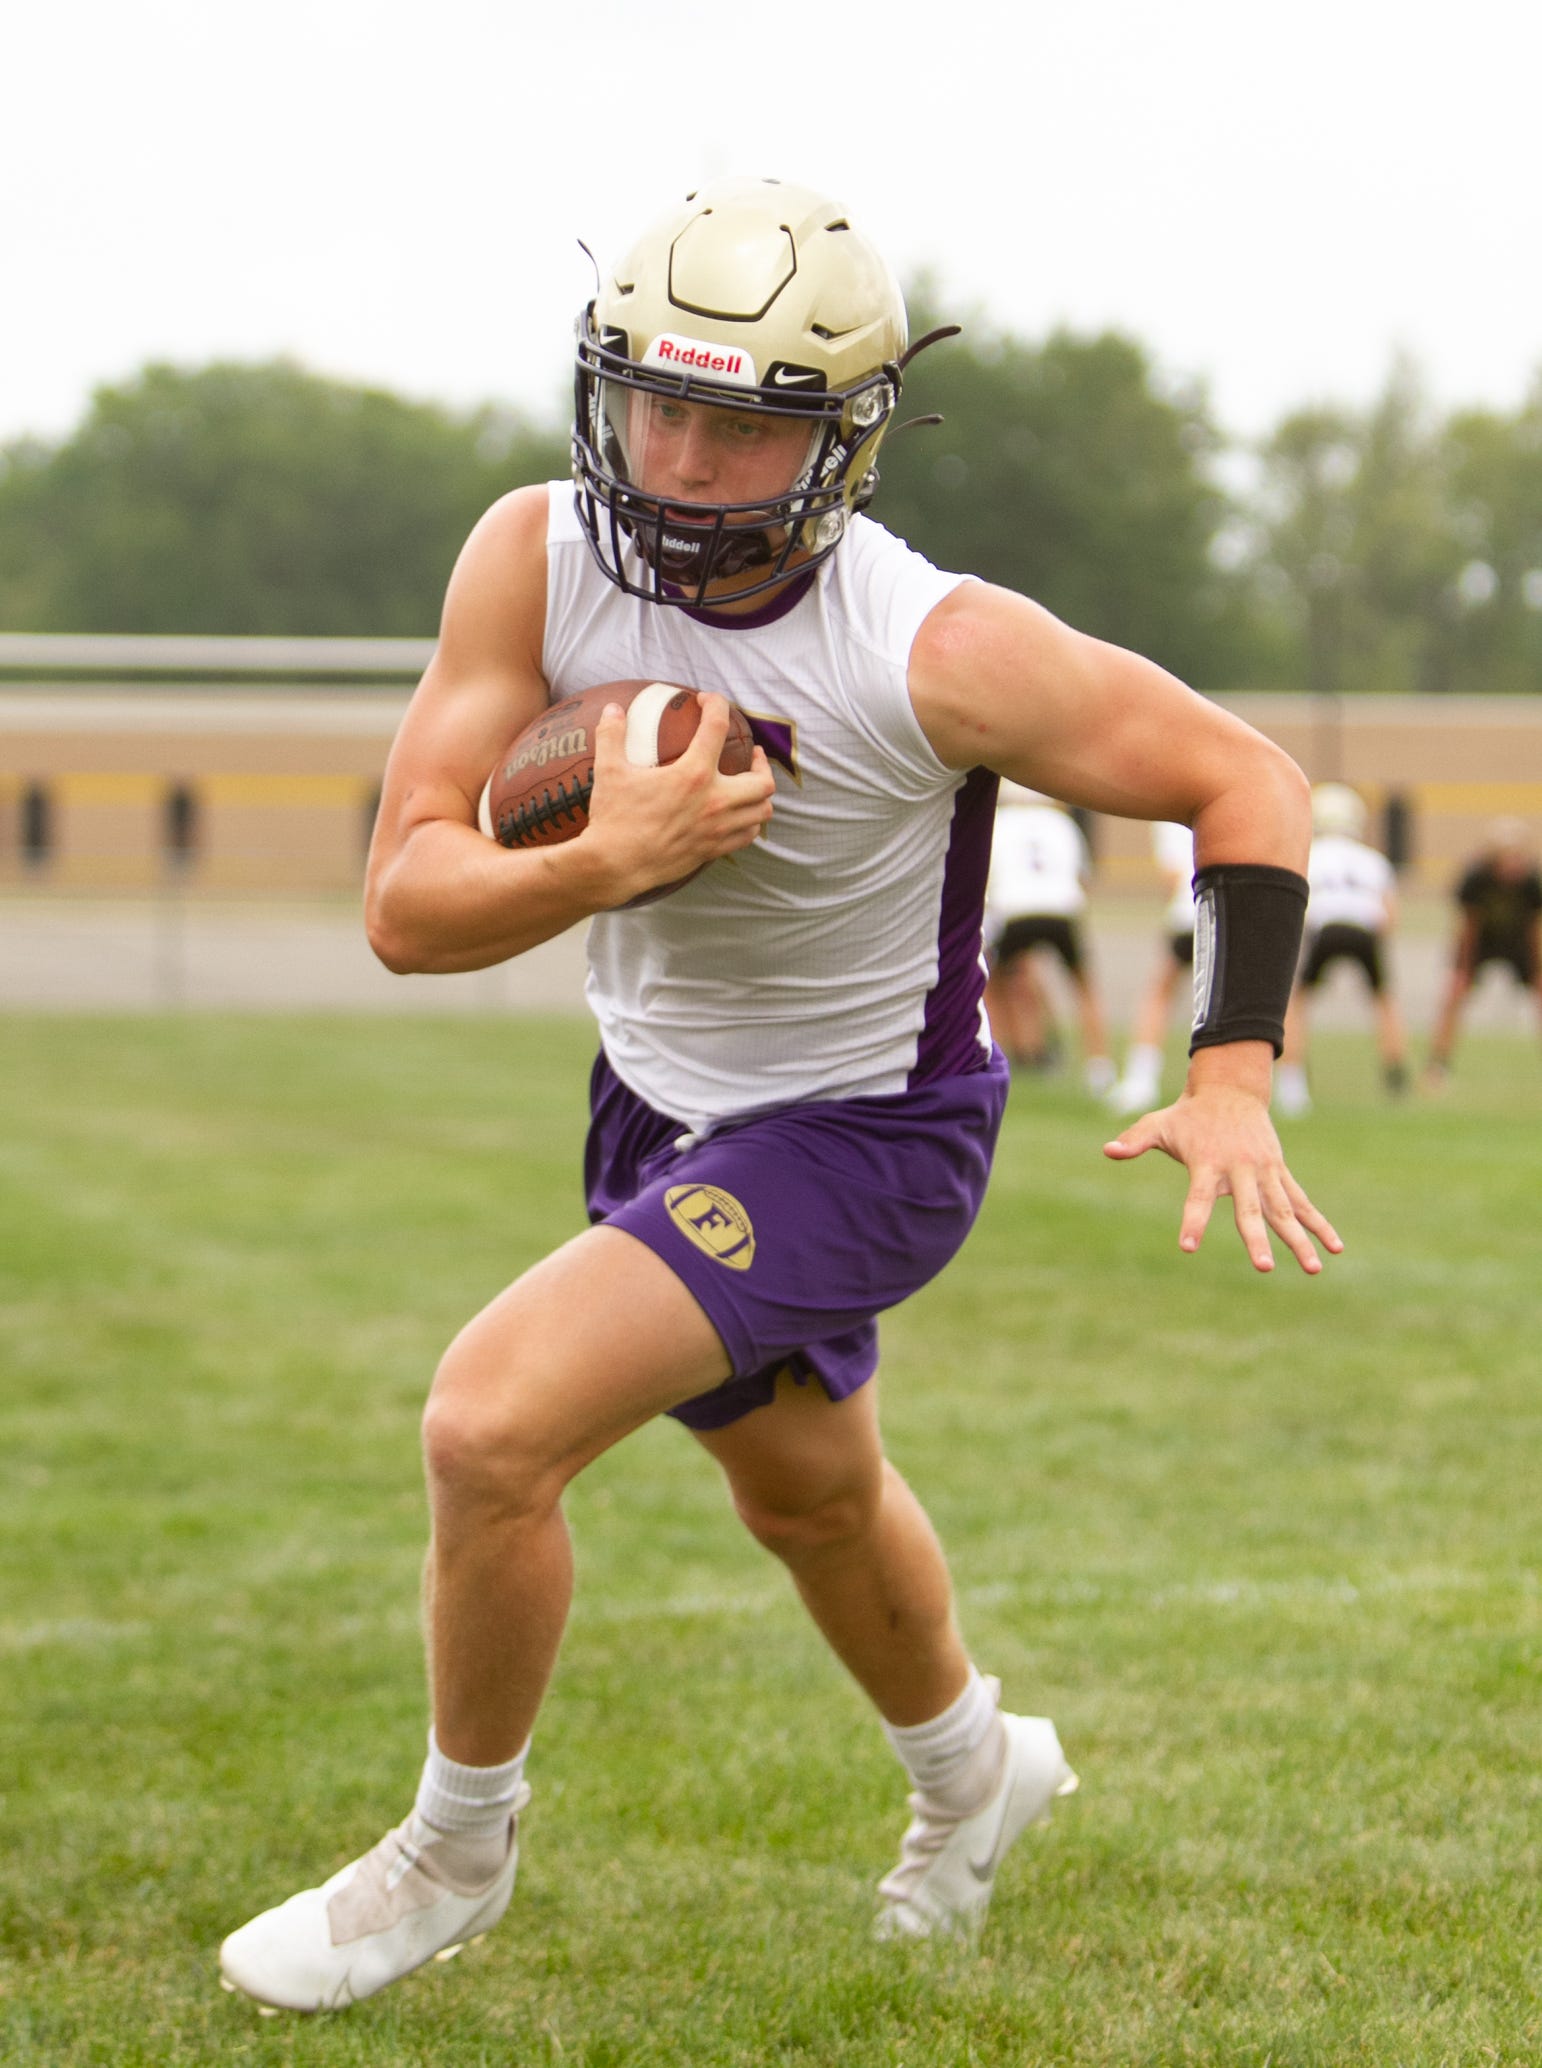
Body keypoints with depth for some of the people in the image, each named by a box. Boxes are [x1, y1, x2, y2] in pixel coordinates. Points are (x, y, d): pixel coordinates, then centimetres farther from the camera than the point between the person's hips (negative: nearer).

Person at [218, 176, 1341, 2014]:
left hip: (859, 1135, -6)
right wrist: (606, 863, -40)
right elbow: (405, 909, -21)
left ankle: (455, 1852, 6)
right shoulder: (537, 560, -20)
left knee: (490, 1429, -20)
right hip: (659, 1099, 6)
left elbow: (1243, 779, -16)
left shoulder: (937, 652, -29)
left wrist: (1233, 1072, -25)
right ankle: (972, 1767, 59)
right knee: (805, 1499, 28)